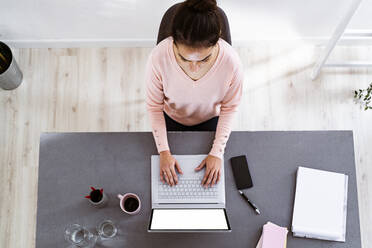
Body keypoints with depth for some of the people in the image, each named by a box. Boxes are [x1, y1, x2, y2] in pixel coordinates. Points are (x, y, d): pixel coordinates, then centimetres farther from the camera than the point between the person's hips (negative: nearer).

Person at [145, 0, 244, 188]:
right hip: (171, 119, 0)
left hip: (209, 120, 1)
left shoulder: (231, 62, -37)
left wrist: (217, 152, -18)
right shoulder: (158, 57, -38)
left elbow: (229, 108, -16)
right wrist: (164, 151, -20)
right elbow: (154, 106, -19)